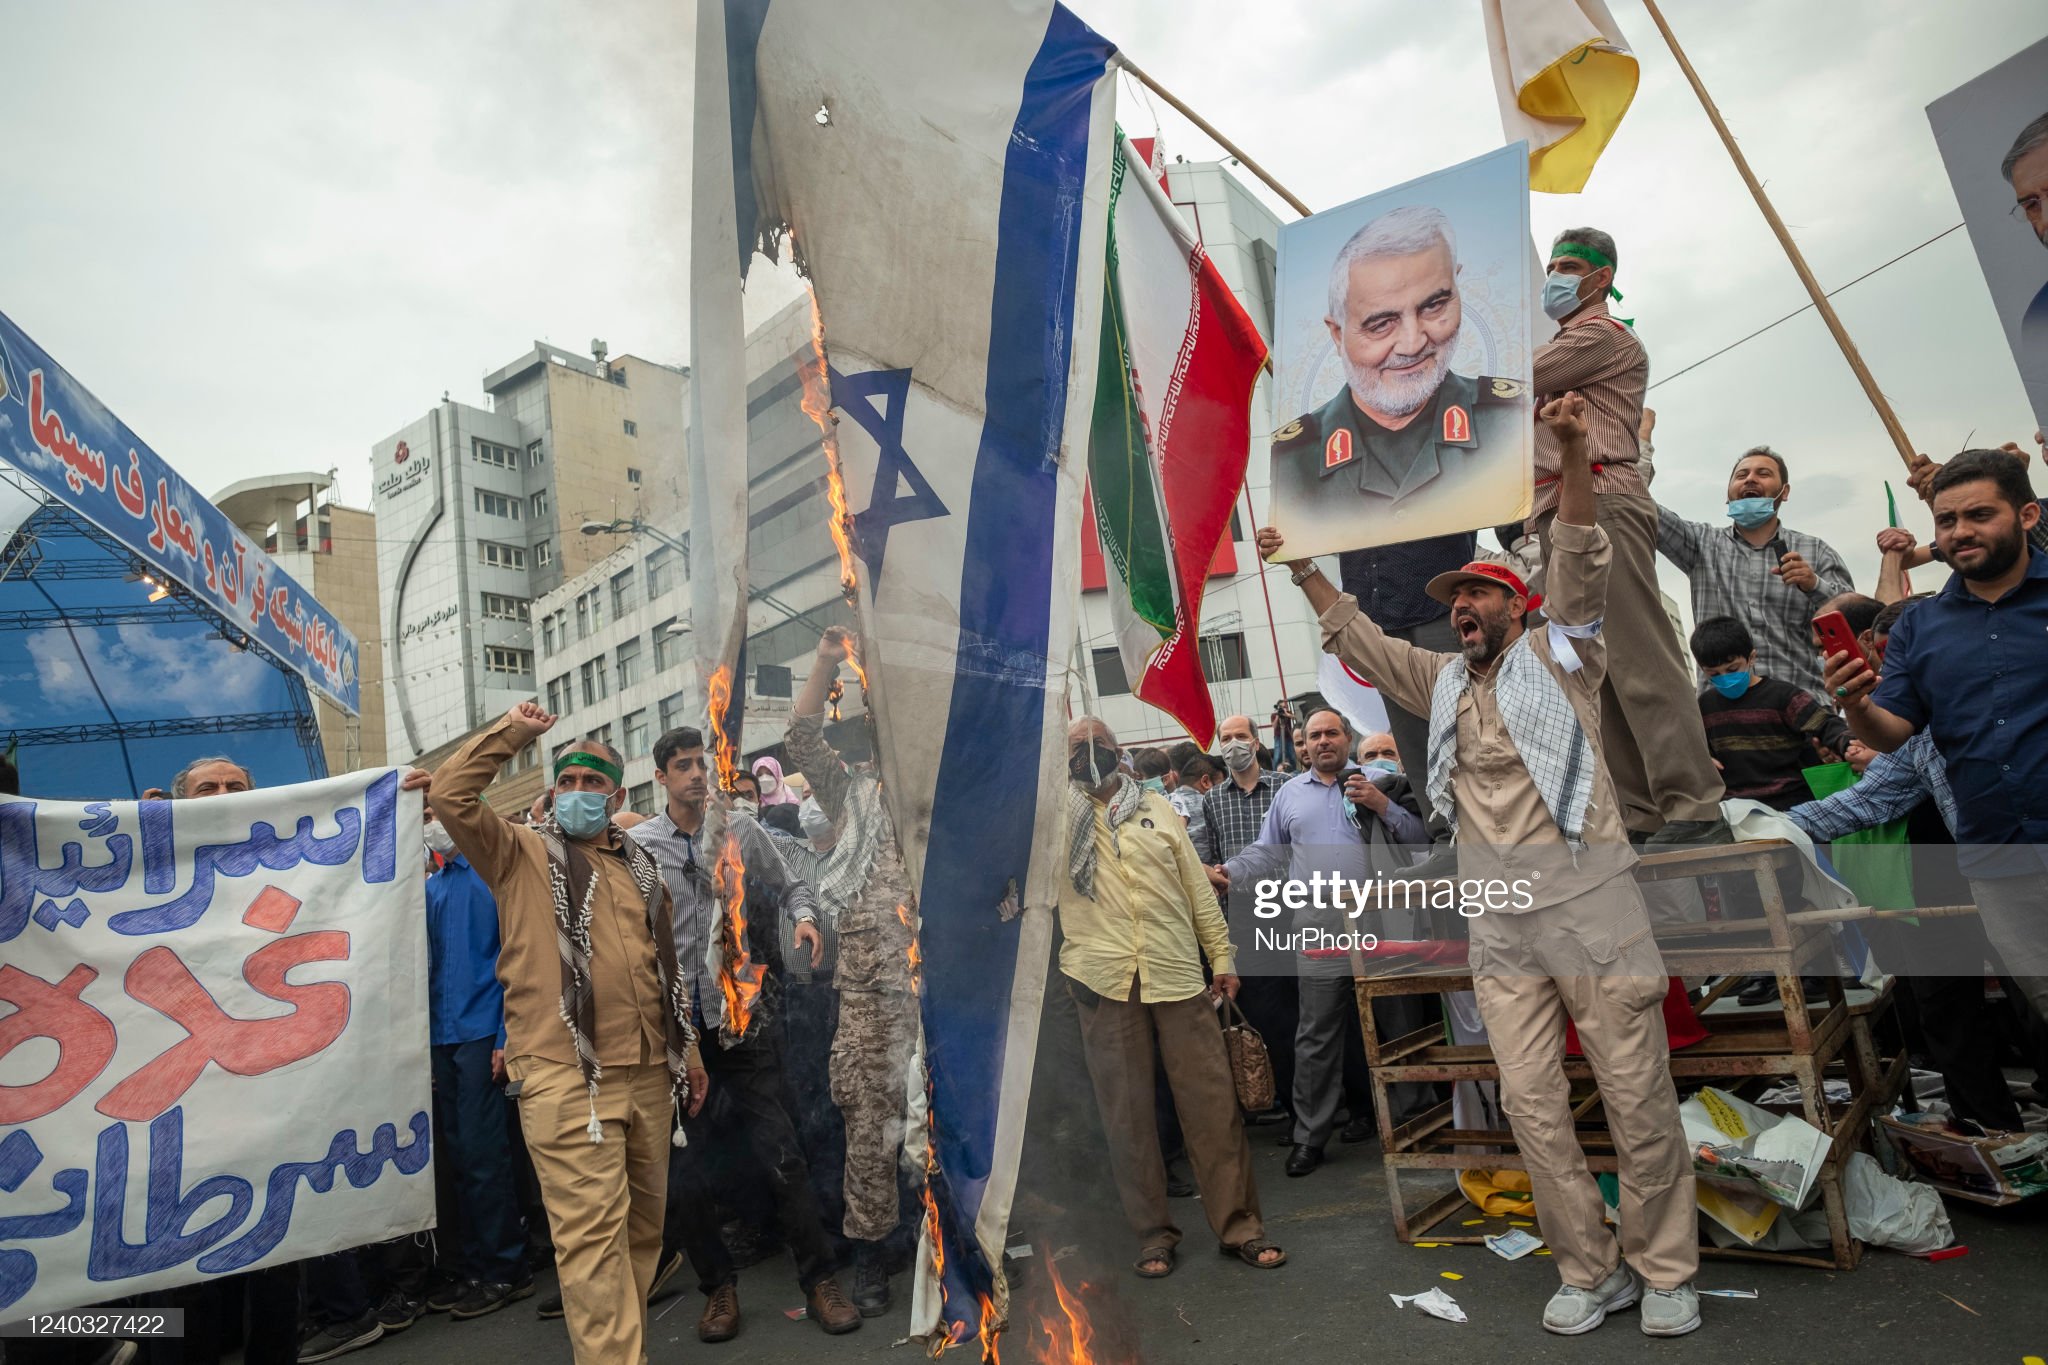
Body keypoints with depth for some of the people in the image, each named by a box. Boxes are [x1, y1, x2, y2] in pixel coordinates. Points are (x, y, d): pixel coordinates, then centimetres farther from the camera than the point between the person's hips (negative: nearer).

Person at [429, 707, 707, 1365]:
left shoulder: (639, 865, 18)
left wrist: (689, 1050, 20)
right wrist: (511, 734, -4)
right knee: (593, 1230, -8)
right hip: (565, 1076, -5)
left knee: (641, 1223, 13)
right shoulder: (522, 853, 6)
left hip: (649, 1073, 5)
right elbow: (450, 796, -10)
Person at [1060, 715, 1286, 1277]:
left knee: (1212, 1102, 4)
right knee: (1127, 1111, 6)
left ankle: (1238, 1224, 17)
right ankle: (1154, 1233, 20)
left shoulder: (1155, 807, 13)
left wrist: (1223, 955, 9)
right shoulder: (1058, 814, 8)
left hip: (1178, 974, 1)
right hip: (1103, 980, -1)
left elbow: (1197, 886, 13)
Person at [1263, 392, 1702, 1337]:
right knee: (1532, 1105, 5)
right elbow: (1355, 637, 23)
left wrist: (1572, 455, -24)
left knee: (1639, 1099, 3)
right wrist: (1303, 567, 18)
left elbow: (1580, 563, -11)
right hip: (1498, 926, 5)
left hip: (1587, 903, -4)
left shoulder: (1558, 652, 5)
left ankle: (1665, 1271, 20)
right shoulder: (1442, 683, 18)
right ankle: (1591, 1272, 20)